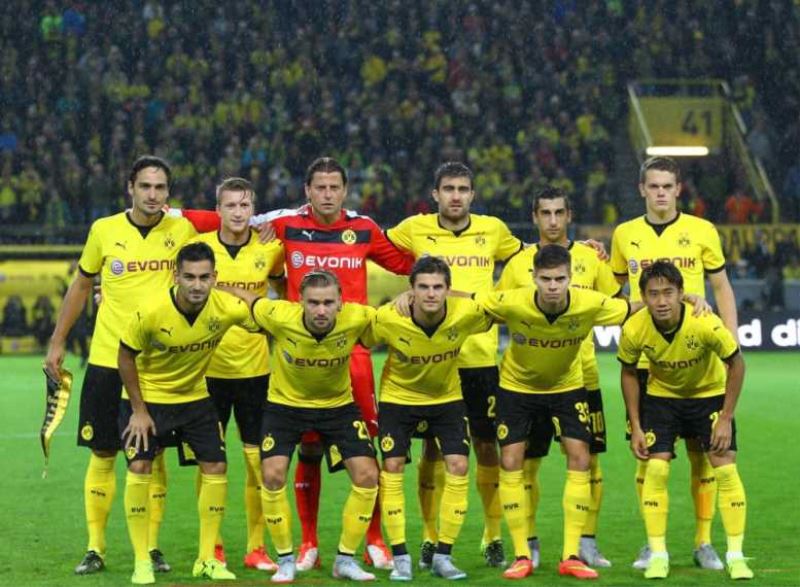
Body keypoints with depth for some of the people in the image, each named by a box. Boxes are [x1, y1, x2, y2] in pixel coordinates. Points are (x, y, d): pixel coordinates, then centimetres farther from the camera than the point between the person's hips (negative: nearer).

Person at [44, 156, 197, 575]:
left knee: (153, 456, 4)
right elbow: (80, 286, 12)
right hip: (107, 360, 1)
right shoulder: (104, 230, 0)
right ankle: (95, 548, 12)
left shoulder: (183, 230, -2)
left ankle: (152, 546, 14)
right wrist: (57, 342, 11)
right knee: (102, 454, 4)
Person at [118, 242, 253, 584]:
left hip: (196, 397, 3)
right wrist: (138, 410, -12)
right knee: (139, 468, -12)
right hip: (148, 396, -3)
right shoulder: (151, 311, -28)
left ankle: (207, 559, 12)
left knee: (215, 468, -2)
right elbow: (125, 356, -13)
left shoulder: (226, 308, -22)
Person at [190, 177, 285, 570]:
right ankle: (212, 546, 14)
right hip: (208, 368, -1)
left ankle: (256, 548, 11)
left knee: (258, 458, 2)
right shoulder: (197, 246, -2)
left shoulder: (270, 249, 2)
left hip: (255, 367, 1)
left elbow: (283, 292, 19)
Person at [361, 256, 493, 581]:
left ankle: (443, 556, 5)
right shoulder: (387, 318, -30)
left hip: (447, 397, 1)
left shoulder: (467, 313, -27)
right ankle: (400, 557, 4)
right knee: (392, 468, -8)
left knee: (458, 466, -7)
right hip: (398, 396, -1)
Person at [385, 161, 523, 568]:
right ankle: (430, 538, 13)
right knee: (434, 448, 2)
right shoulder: (415, 229, 2)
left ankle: (493, 538, 17)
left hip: (481, 356, 1)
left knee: (487, 446, 4)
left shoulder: (493, 229, 8)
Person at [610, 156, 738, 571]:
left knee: (701, 451, 0)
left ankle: (704, 541, 10)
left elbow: (722, 289, 7)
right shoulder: (625, 234, 7)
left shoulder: (702, 231, 2)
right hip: (645, 358, 1)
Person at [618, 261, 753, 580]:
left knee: (726, 469, -9)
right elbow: (628, 372, -6)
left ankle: (735, 556, 0)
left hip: (710, 394, -1)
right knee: (656, 469, -10)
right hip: (662, 395, 1)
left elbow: (736, 364, -17)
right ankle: (657, 555, 1)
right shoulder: (634, 330, -26)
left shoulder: (706, 324, -33)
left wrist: (725, 419, -17)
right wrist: (636, 427, -8)